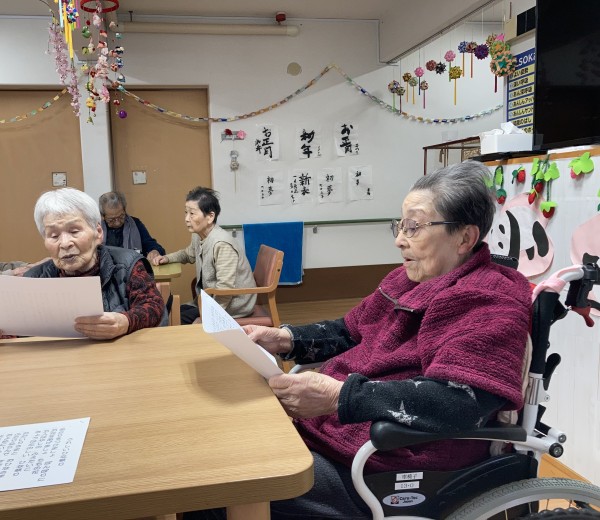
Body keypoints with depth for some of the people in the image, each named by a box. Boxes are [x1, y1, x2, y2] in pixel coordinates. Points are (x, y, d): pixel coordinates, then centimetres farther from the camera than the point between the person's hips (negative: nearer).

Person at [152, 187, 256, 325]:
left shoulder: (222, 244, -27)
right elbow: (188, 254, 26)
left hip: (233, 305, -8)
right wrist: (167, 258, 9)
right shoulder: (198, 237, 1)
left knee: (178, 319, -10)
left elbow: (225, 289, -29)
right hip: (215, 299, 8)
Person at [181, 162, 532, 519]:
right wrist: (285, 339, 2)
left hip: (399, 464, -9)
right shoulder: (413, 278, 11)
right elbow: (349, 333, 19)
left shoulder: (488, 301, -16)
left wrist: (338, 396, -33)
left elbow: (456, 402, -29)